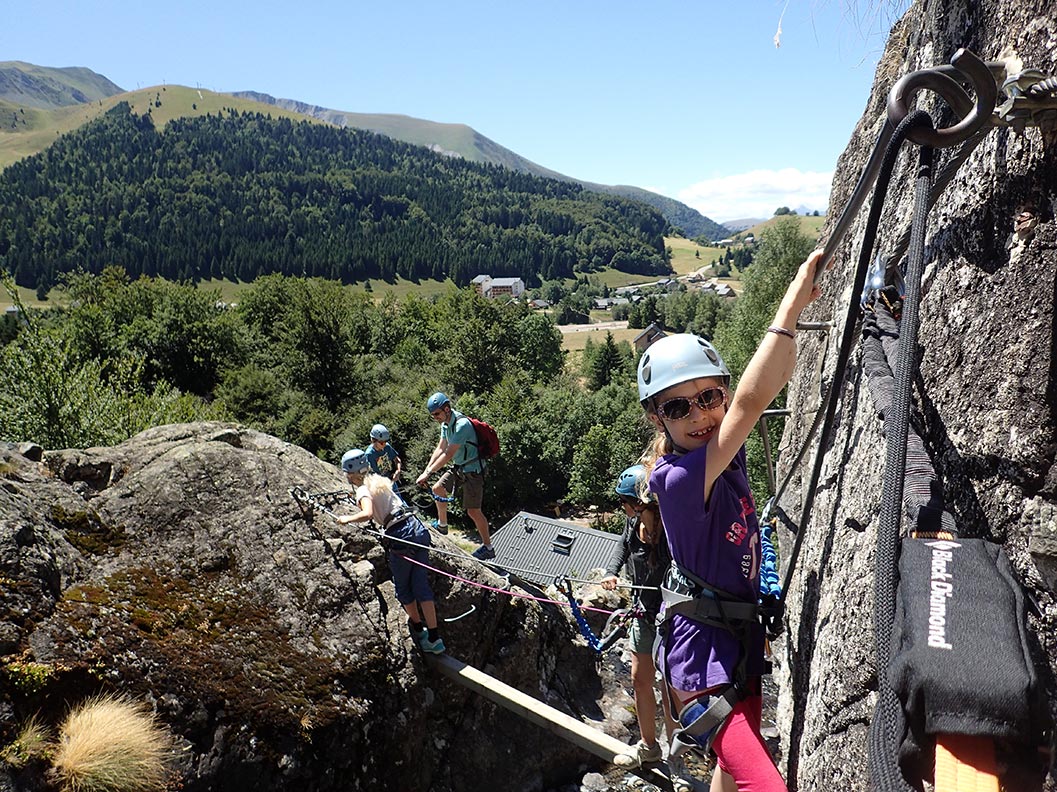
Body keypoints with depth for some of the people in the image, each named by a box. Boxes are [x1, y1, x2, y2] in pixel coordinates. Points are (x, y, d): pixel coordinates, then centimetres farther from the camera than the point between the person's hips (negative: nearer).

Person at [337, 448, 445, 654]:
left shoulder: (363, 490, -5)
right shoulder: (380, 481, 17)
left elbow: (367, 514, -24)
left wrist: (347, 519, -7)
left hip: (401, 537, -7)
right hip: (419, 529, 7)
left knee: (403, 588, 17)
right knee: (421, 585, 9)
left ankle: (418, 627, 34)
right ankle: (434, 637, 7)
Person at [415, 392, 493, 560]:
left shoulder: (462, 425, -28)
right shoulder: (445, 423, 2)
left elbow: (448, 454, -29)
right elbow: (440, 449, 5)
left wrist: (428, 473, -27)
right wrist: (426, 471, -3)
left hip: (472, 470, -9)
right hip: (458, 467, 9)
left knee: (473, 511, -8)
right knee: (437, 489, 17)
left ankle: (488, 547, 5)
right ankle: (442, 525, 38)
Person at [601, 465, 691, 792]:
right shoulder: (633, 522, -7)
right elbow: (623, 543, 14)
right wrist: (610, 572, -1)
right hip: (644, 613, 7)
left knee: (669, 688, 1)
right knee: (640, 679, 16)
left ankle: (675, 762, 21)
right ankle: (648, 746, 37)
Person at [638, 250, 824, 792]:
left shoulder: (723, 453, -3)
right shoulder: (679, 478, -26)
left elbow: (773, 381, 1)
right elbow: (751, 403, -36)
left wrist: (793, 323, -13)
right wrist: (789, 309, -34)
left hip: (742, 644, 9)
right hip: (707, 659, -9)